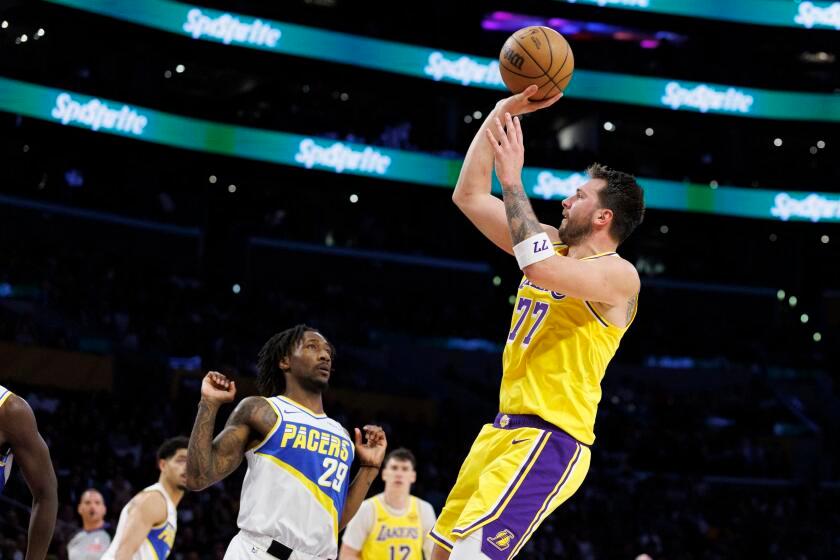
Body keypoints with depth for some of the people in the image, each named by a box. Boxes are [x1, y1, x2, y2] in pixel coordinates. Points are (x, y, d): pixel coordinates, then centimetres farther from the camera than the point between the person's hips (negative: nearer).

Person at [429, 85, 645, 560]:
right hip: (505, 429, 9)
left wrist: (513, 179, -23)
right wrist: (502, 112, 5)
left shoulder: (619, 274, -12)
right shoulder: (554, 246, 13)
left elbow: (542, 270, -31)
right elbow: (469, 196, 13)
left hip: (550, 439, -9)